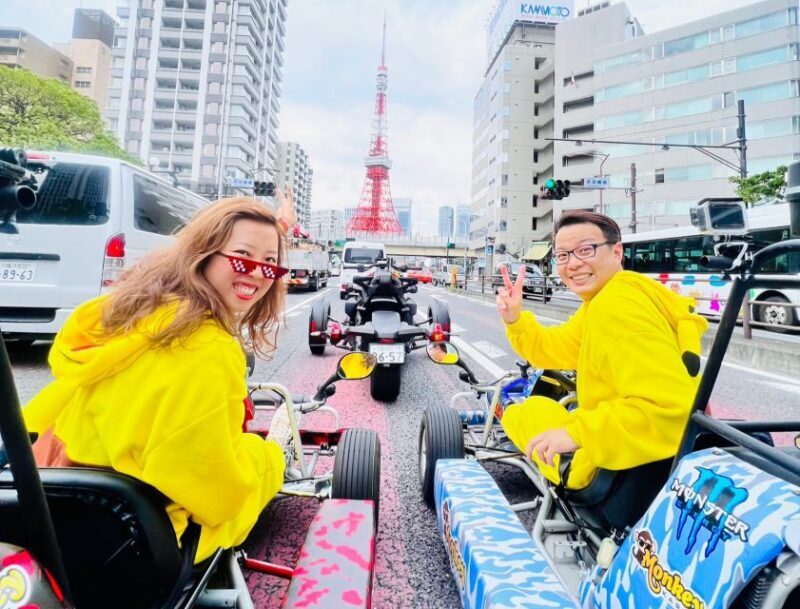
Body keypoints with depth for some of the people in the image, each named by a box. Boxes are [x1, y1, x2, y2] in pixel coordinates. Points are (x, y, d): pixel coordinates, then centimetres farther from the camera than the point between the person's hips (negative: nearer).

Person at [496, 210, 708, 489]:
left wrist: (576, 434, -32)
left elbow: (669, 404, -34)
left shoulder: (616, 306, -27)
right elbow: (555, 348, 11)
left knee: (524, 414, 6)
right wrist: (514, 319, -4)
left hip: (636, 468, -9)